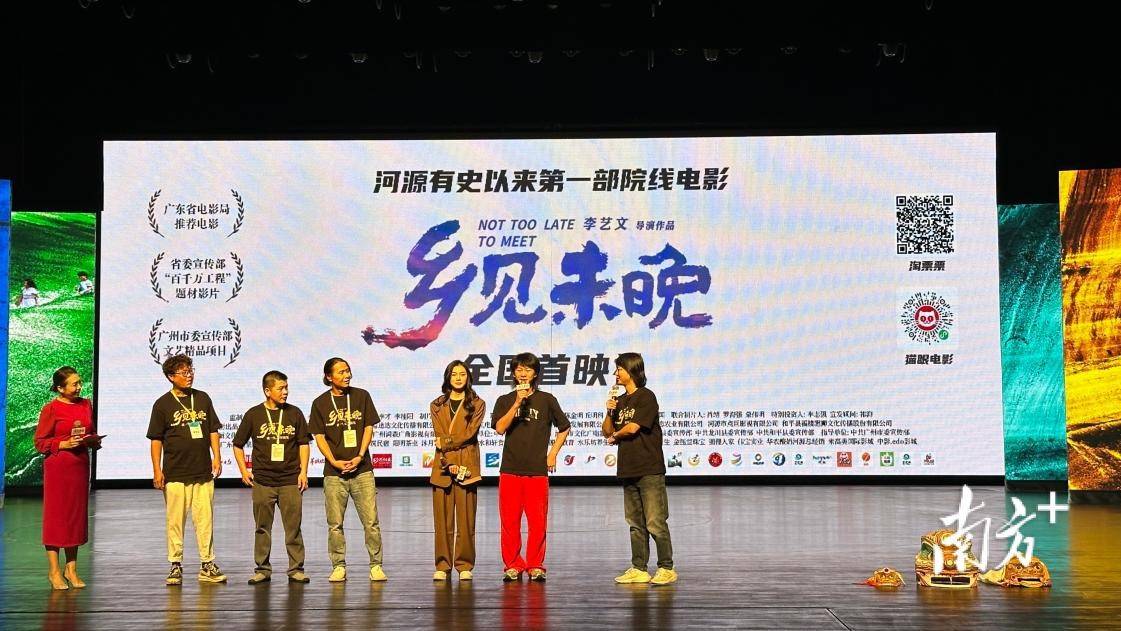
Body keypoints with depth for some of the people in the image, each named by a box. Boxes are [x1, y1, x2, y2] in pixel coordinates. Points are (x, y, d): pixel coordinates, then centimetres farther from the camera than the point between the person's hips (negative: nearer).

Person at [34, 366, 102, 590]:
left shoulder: (86, 404, 9)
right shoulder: (51, 409, -7)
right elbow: (40, 443, -6)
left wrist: (94, 441, 0)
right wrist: (64, 444, -18)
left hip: (81, 464, 6)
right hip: (57, 467, -6)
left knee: (77, 515, 9)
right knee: (56, 515, 0)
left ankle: (71, 569, 18)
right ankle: (53, 571, 9)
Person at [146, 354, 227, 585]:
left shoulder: (203, 398, 10)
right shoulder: (162, 404, 1)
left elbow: (213, 430, 14)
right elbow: (156, 440, 2)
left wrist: (217, 457, 4)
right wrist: (157, 470, -3)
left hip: (203, 471, 3)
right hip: (175, 473, -3)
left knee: (205, 519, 4)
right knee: (175, 520, 2)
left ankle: (207, 565, 11)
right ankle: (175, 566, 11)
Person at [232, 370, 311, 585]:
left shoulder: (295, 413, 5)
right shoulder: (253, 415, 2)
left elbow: (303, 444, 9)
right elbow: (238, 444, 11)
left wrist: (303, 471, 1)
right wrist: (244, 470, 3)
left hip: (290, 480, 0)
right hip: (262, 481, 0)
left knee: (293, 527, 1)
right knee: (262, 527, 6)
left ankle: (296, 569, 8)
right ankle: (262, 569, 15)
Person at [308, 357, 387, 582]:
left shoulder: (361, 396, 7)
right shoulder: (320, 403, 5)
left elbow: (369, 429, 6)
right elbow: (319, 437, 4)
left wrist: (359, 457, -6)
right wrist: (335, 462, -9)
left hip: (362, 469, 0)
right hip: (334, 472, 0)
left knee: (371, 521, -3)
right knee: (335, 524, 3)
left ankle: (376, 565, 4)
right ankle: (338, 567, 13)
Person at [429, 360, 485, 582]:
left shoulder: (477, 404, 8)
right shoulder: (437, 406, 13)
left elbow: (469, 434, -5)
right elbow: (439, 437, 1)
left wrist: (446, 442, -4)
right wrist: (448, 464, -10)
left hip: (467, 466, -1)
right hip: (442, 467, 2)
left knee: (466, 520, -2)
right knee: (443, 520, 1)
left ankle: (464, 566, 6)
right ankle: (442, 566, 8)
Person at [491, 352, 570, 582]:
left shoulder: (546, 400, 7)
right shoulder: (505, 400, 9)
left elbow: (564, 428, 16)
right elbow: (500, 428, -7)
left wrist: (553, 453, 7)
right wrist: (518, 403, -13)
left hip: (538, 470, -1)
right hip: (510, 469, 1)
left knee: (538, 521, -1)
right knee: (509, 521, 1)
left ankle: (535, 565, 10)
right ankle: (512, 565, 12)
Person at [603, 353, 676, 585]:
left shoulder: (646, 397, -7)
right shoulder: (620, 400, 16)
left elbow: (633, 427, -16)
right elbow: (607, 431, 15)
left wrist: (615, 436, 3)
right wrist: (609, 412, -2)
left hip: (649, 470, -8)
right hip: (628, 470, 8)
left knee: (655, 523, -7)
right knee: (636, 524, 10)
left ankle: (667, 568, 0)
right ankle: (639, 569, 15)